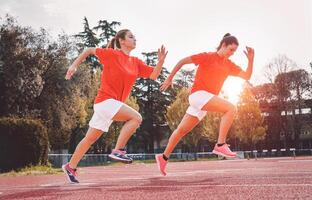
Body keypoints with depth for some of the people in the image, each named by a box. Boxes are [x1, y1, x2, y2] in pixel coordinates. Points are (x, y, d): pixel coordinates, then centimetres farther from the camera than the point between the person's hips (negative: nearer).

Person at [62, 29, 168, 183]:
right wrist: (74, 65, -2)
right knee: (136, 117, -22)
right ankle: (118, 150, -15)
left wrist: (161, 60, -7)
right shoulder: (112, 54, -5)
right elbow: (89, 51, 4)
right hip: (105, 100, -7)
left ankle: (70, 167, 24)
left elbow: (153, 75, 8)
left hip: (114, 103, 7)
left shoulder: (136, 62, 12)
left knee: (90, 138, 13)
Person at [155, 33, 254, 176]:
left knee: (182, 130, 12)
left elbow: (247, 76, 10)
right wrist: (169, 79, 2)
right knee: (231, 108, -21)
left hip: (205, 101, 7)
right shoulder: (208, 57, -3)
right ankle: (220, 145, -22)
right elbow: (183, 61, 1)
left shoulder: (229, 65, 14)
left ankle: (164, 157, 21)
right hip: (198, 94, -7)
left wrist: (251, 59, -4)